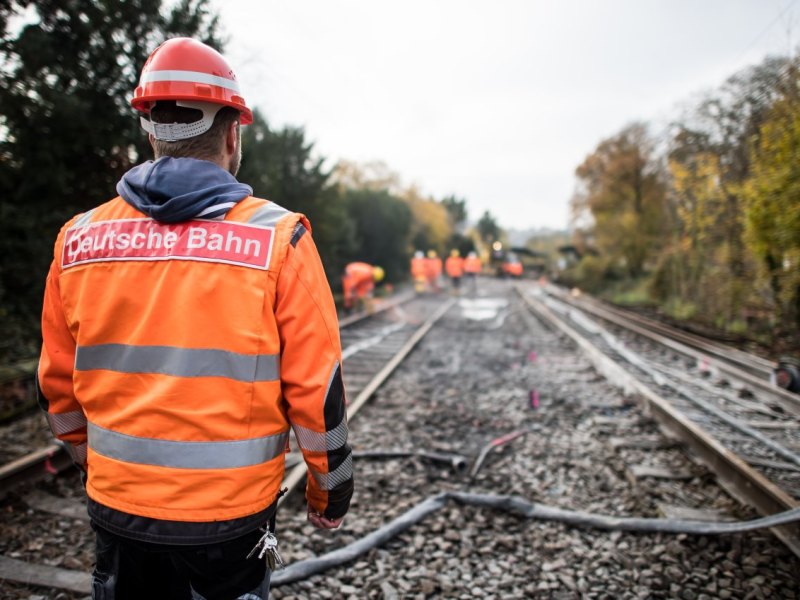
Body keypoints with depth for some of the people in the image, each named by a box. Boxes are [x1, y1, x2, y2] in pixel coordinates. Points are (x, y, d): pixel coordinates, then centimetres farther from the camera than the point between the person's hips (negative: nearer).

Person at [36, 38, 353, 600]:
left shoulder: (80, 239, -3)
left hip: (117, 507, 3)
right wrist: (330, 491, 3)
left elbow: (59, 384, 6)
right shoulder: (277, 238, -14)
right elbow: (315, 389, -12)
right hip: (229, 512, -3)